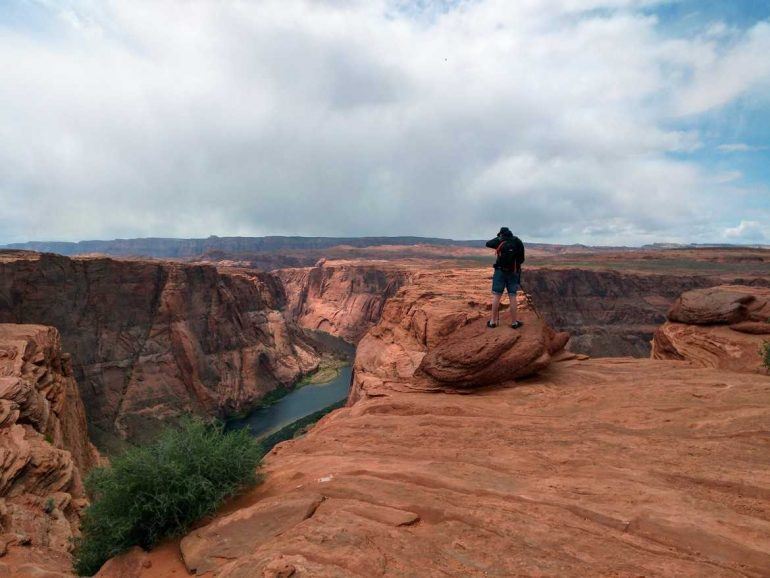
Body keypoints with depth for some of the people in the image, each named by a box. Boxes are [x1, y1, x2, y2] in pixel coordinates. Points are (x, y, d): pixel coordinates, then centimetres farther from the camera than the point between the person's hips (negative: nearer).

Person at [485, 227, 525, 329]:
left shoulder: (500, 240, -3)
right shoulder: (518, 241, 1)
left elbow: (488, 244, 14)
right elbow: (522, 259, 5)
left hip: (500, 271, -2)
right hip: (513, 272, 2)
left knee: (496, 296, 1)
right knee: (512, 297, 4)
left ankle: (493, 321, 3)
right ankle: (514, 322, 7)